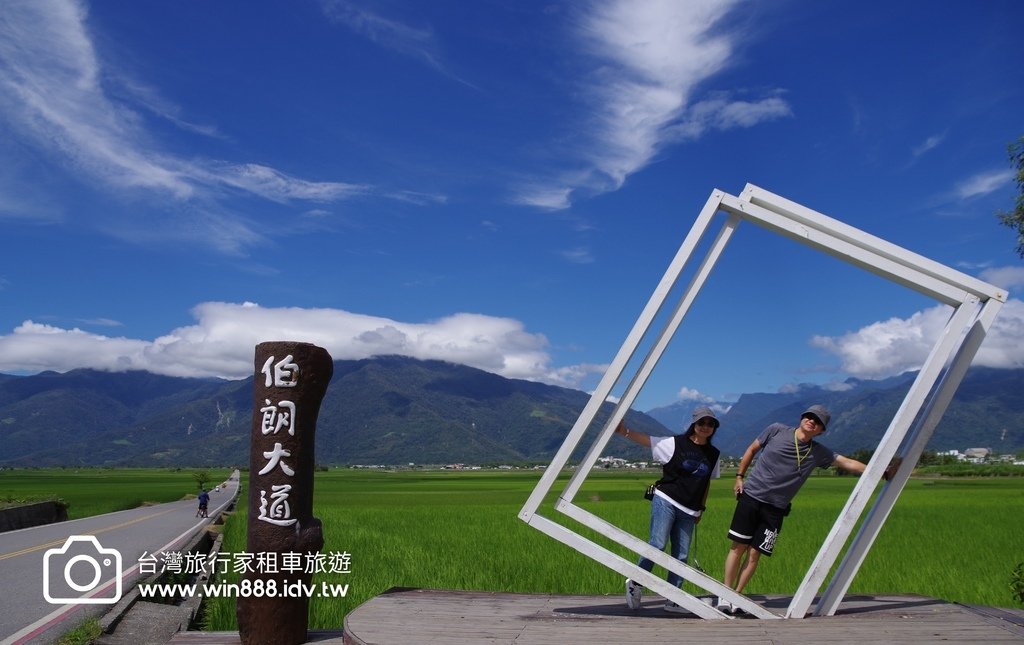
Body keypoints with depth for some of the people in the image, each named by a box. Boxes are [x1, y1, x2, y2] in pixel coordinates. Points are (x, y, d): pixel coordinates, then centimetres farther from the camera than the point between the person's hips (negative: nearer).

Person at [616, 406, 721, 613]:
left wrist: (701, 508, 20)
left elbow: (706, 483, 20)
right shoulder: (675, 443, -3)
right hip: (666, 501, -5)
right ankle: (635, 583, 2)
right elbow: (647, 440, -10)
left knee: (681, 555, 4)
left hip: (688, 510, 5)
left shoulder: (713, 454, 10)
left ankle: (673, 601, 12)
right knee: (657, 543, -16)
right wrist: (625, 432, -26)